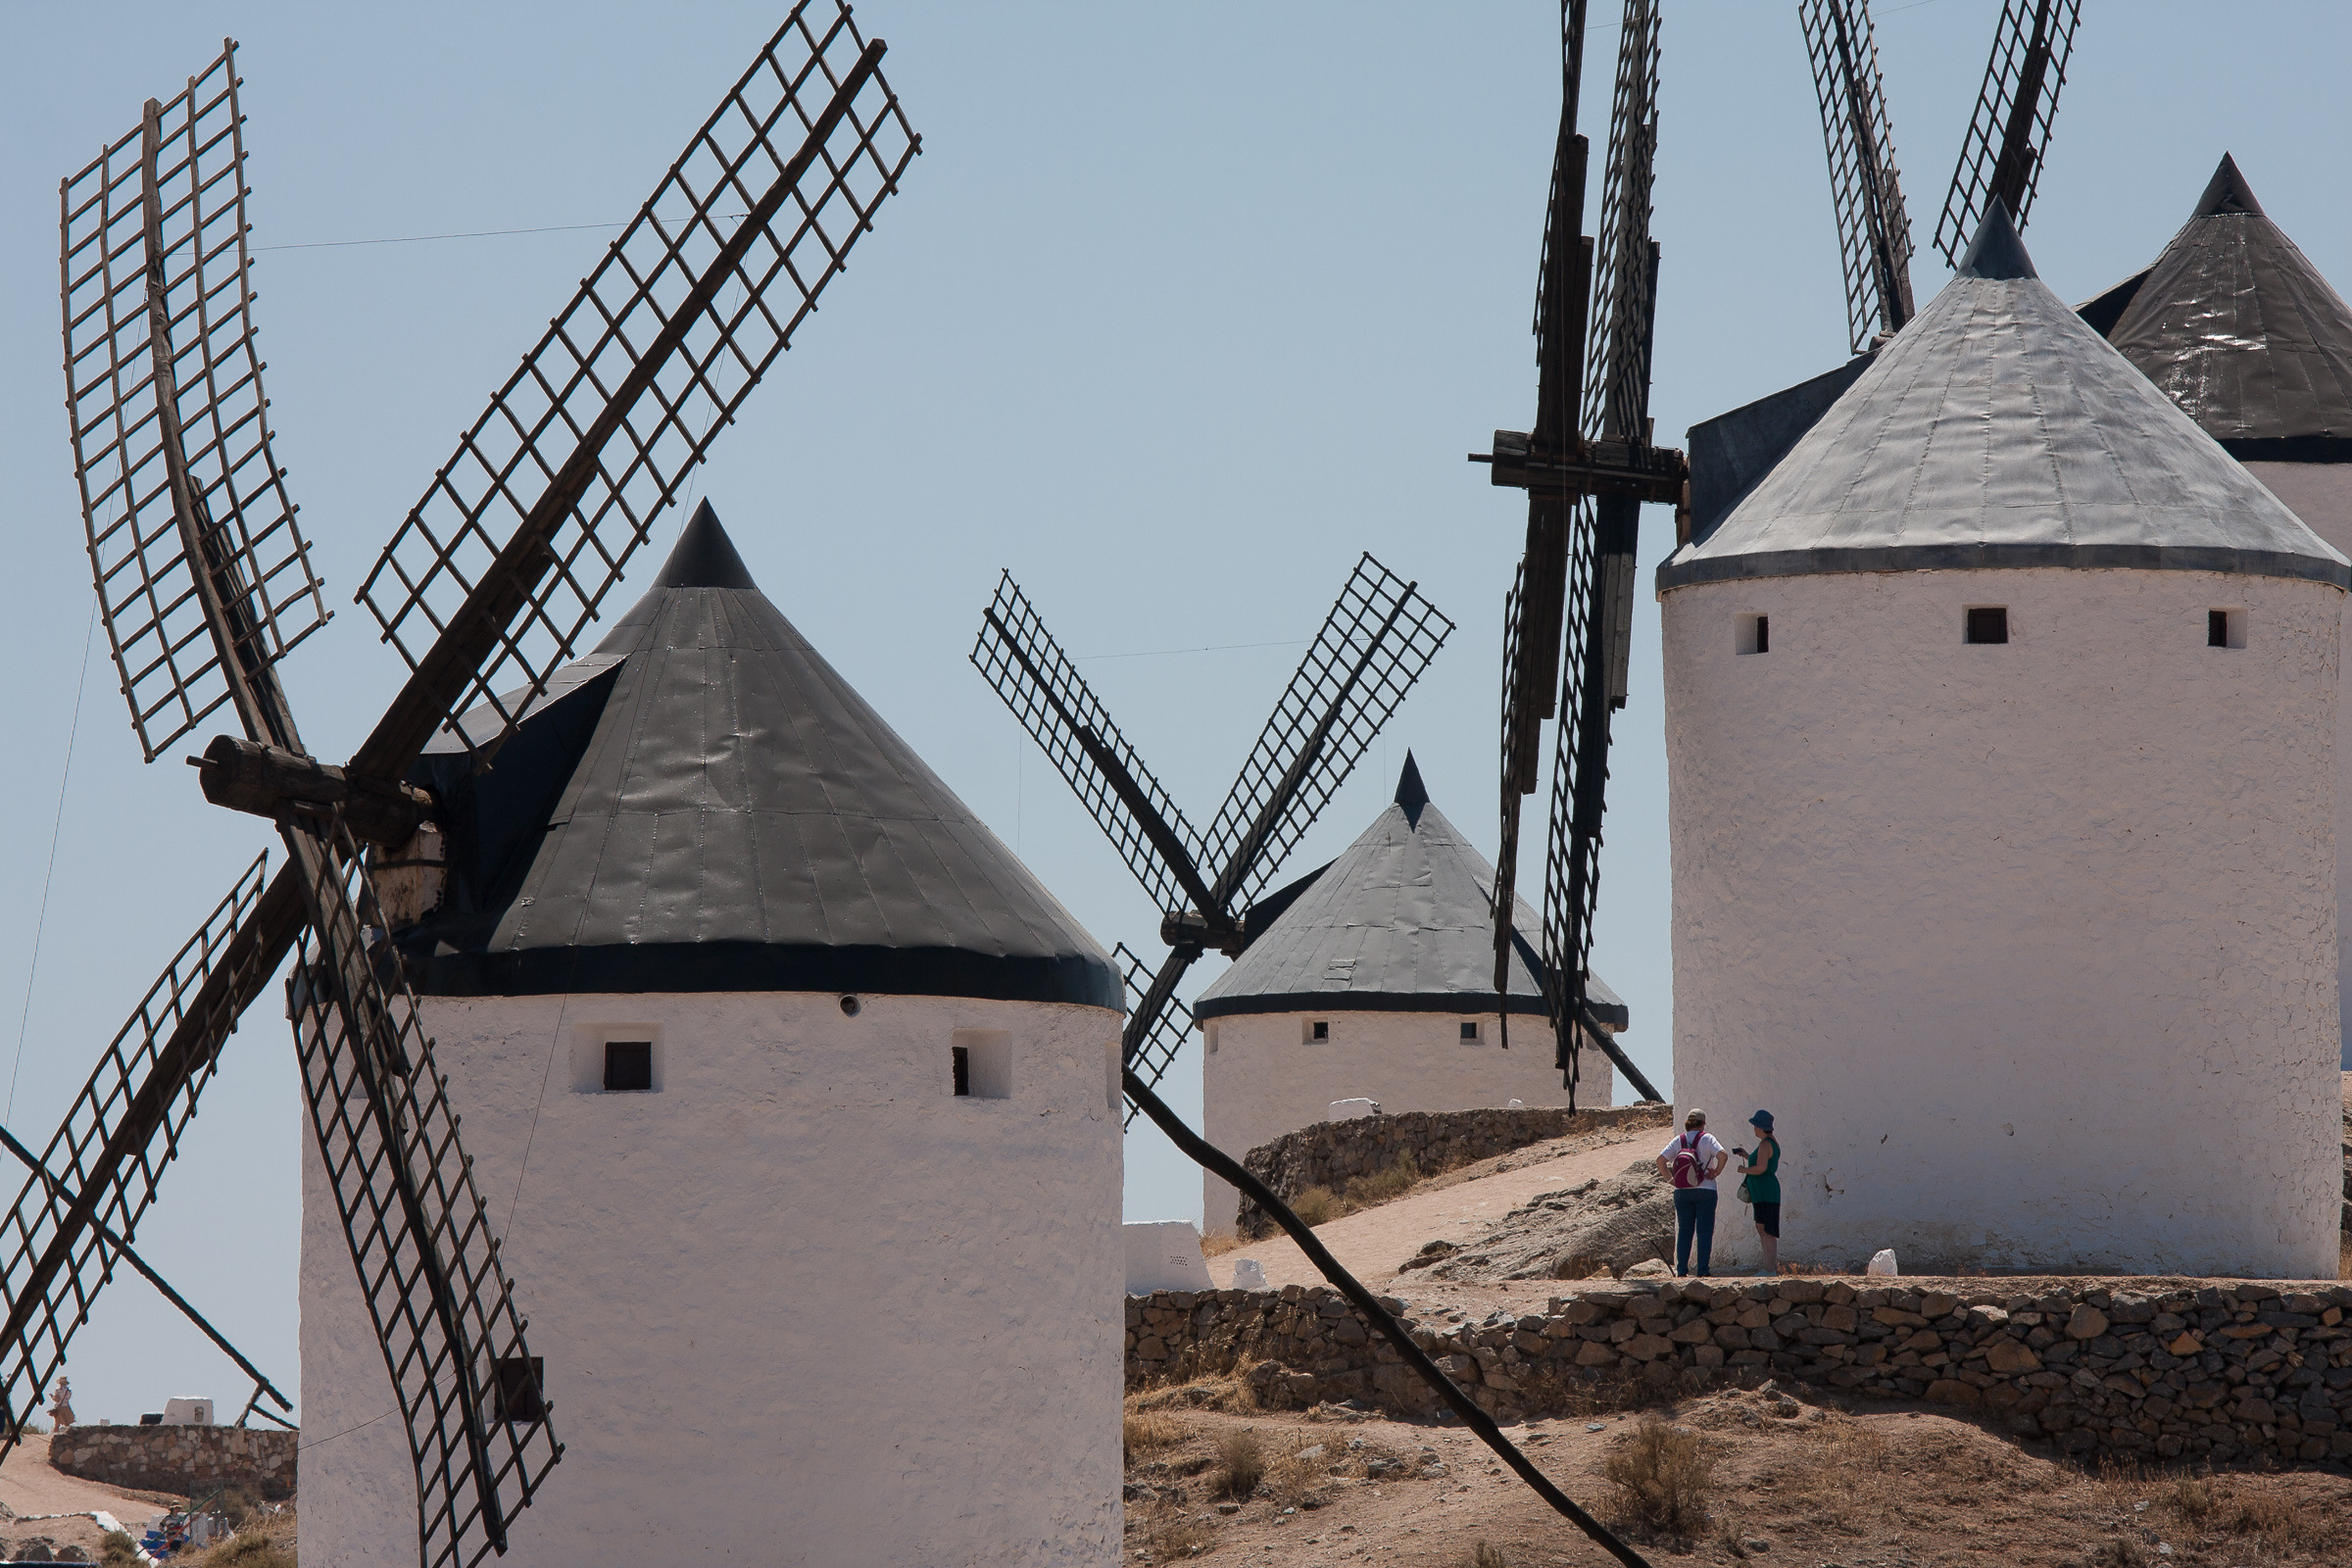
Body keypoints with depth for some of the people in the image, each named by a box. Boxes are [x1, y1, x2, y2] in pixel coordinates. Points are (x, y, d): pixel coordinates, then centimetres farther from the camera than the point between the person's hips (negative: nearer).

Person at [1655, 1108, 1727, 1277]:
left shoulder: (1679, 1140, 5)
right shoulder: (1706, 1138, -5)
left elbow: (1660, 1159, -2)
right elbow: (1723, 1155, -20)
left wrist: (1670, 1179, 5)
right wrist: (1717, 1172, -6)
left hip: (1681, 1192, 3)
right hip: (1705, 1191, -3)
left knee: (1684, 1231, 8)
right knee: (1704, 1231, 1)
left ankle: (1681, 1270, 3)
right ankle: (1703, 1271, -5)